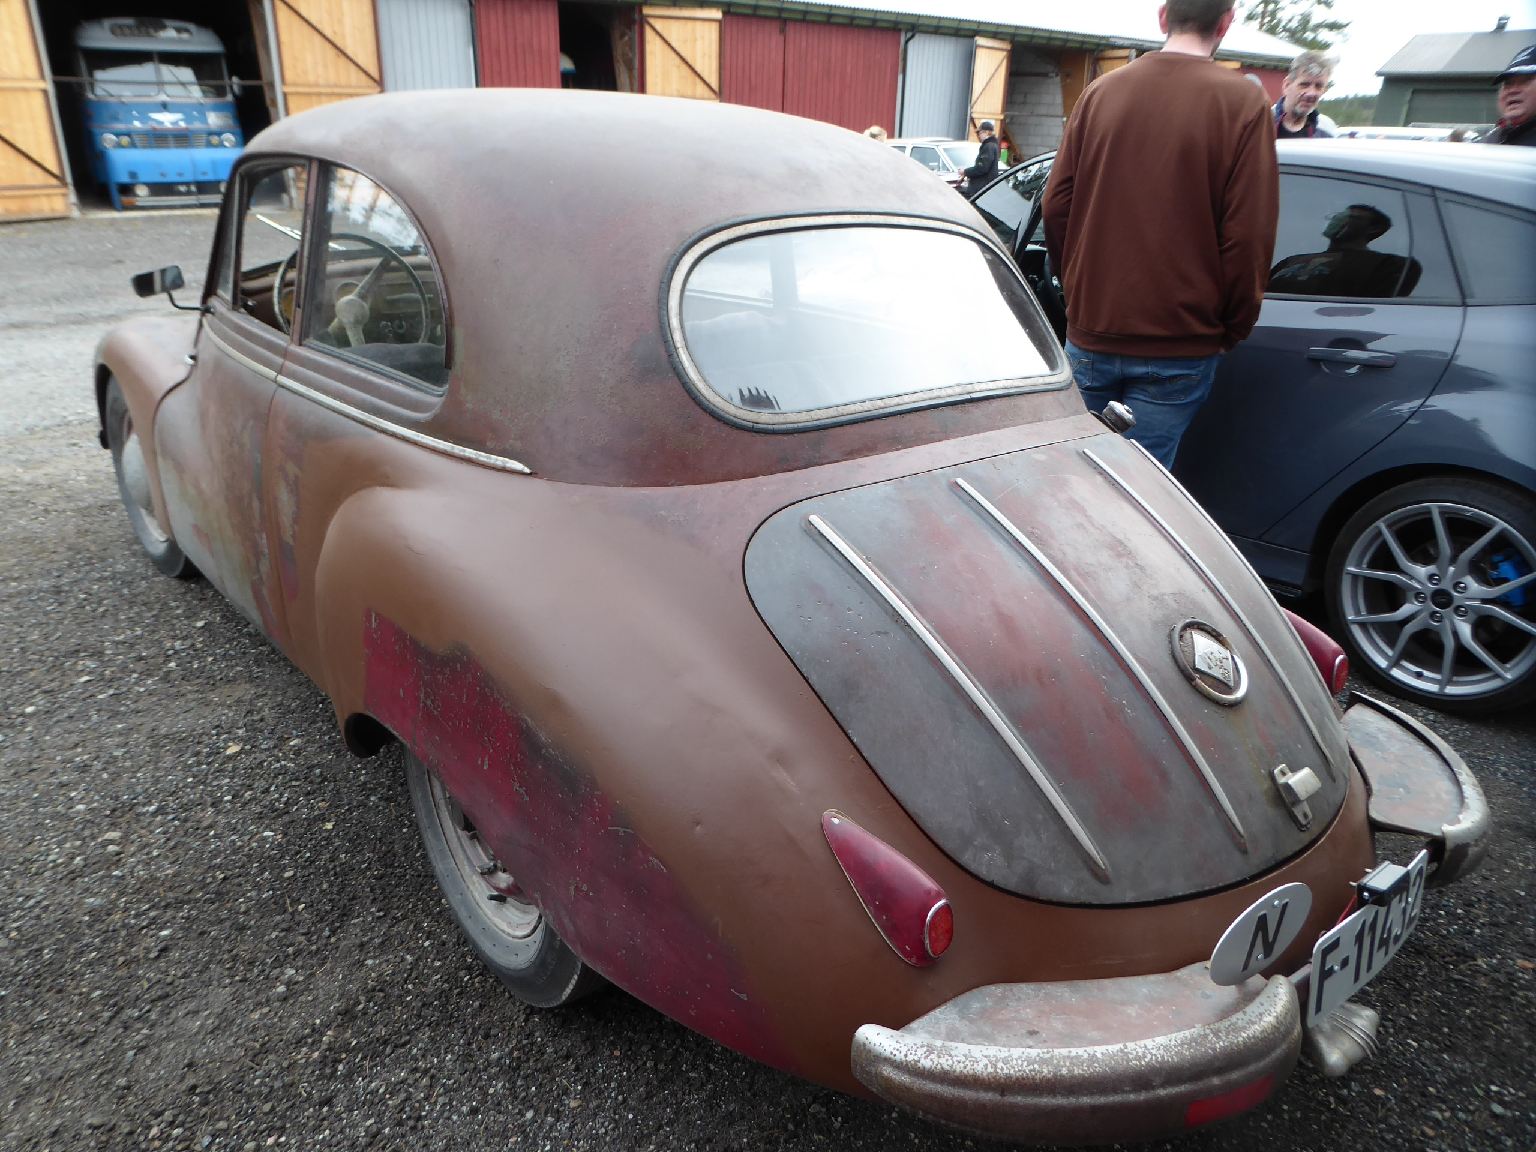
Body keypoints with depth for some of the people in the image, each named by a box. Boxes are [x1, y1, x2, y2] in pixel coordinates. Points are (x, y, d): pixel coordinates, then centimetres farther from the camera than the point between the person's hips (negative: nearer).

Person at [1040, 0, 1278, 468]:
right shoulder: (1242, 104, -7)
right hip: (1178, 349, -3)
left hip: (1090, 335, 3)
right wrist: (1231, 330, 4)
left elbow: (1056, 206, 5)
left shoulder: (1101, 91, 4)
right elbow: (1248, 235, -9)